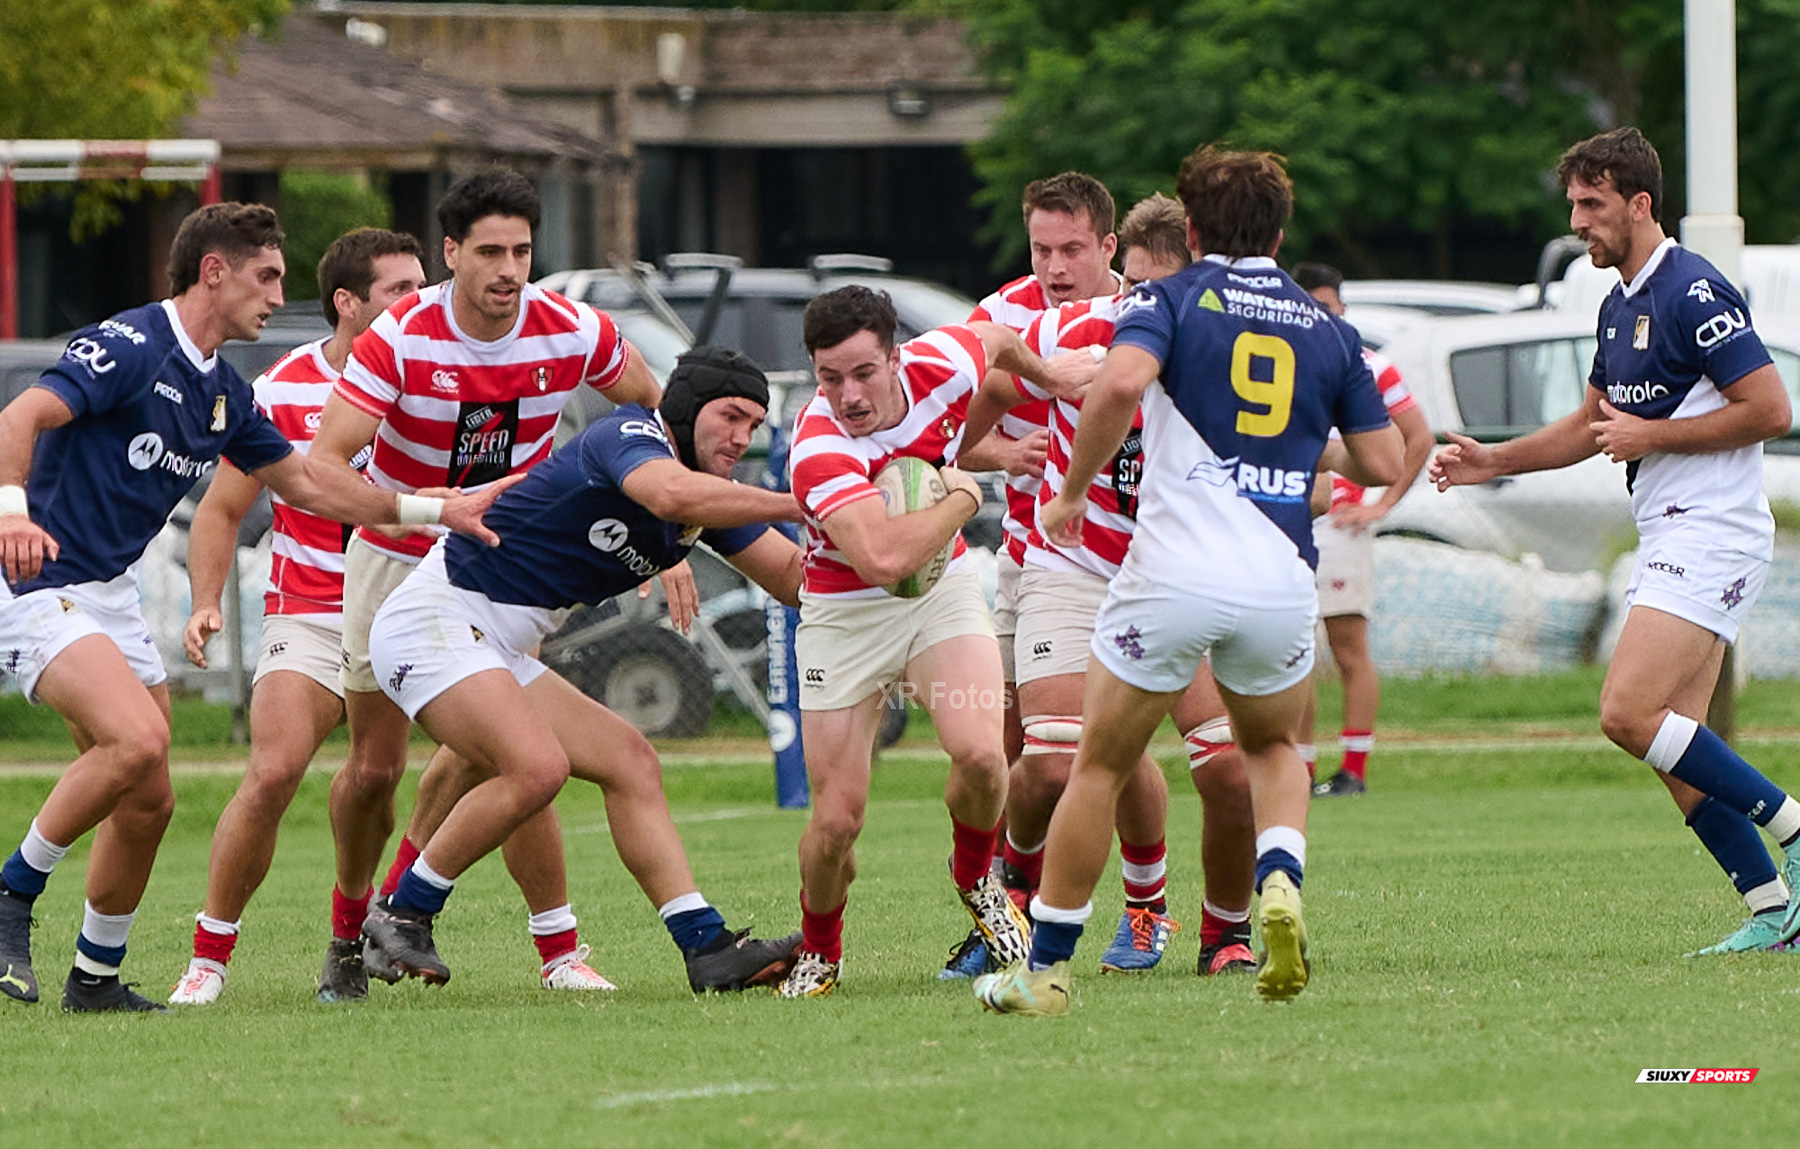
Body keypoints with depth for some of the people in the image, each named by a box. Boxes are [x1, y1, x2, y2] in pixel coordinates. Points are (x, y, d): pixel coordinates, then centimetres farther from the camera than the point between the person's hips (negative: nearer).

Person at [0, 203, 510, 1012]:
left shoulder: (222, 393, 11)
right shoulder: (128, 350, -16)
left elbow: (303, 480, 21)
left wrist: (438, 509, 17)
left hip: (110, 593, 9)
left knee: (147, 802, 7)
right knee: (136, 738, -28)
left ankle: (96, 978, 21)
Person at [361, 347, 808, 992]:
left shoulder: (712, 501, 11)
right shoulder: (629, 436, -16)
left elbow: (793, 576, 13)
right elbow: (671, 494, -39)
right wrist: (797, 505, -34)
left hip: (496, 650, 10)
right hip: (433, 620, -10)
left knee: (629, 761, 4)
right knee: (538, 768, -25)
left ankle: (706, 944, 0)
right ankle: (403, 915, -11)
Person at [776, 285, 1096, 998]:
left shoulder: (942, 366, -16)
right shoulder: (817, 450, -32)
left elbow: (993, 338, 10)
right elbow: (883, 558, -46)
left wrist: (1044, 373, 28)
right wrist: (962, 496, -30)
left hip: (941, 591, 3)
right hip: (844, 613, -3)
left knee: (979, 753, -22)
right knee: (837, 819, -8)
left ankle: (975, 876, 11)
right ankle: (819, 952, 23)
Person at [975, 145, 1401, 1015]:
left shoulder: (1172, 299, 3)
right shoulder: (1328, 330, 14)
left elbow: (1121, 382, -18)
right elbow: (1383, 462, 14)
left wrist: (1073, 490, -6)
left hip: (1173, 573, -3)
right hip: (1280, 578, 3)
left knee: (1101, 766, 12)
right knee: (1275, 750, 27)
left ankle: (1045, 969, 15)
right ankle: (1280, 882, -3)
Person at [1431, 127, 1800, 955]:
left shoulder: (1692, 293, -14)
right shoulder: (1620, 306, 16)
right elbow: (1592, 425, 28)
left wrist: (1650, 435, -14)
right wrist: (1492, 462, 17)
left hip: (1710, 531, -10)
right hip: (1669, 537, 10)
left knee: (1629, 714, -18)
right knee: (1672, 743, 3)